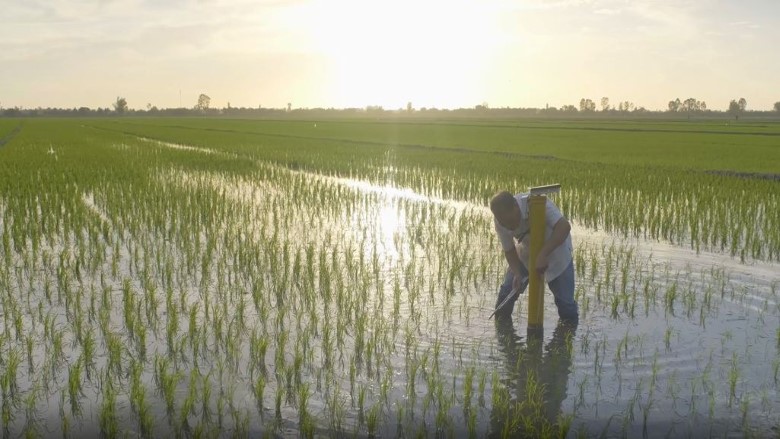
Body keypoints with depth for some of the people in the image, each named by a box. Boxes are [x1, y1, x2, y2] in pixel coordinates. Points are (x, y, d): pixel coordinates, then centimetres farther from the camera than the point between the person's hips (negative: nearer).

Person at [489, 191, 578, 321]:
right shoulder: (500, 220, -22)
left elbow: (564, 226, -47)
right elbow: (509, 251, -11)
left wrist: (543, 255, -54)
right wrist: (517, 274, -29)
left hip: (556, 247, -3)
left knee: (565, 300, -8)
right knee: (507, 290, -5)